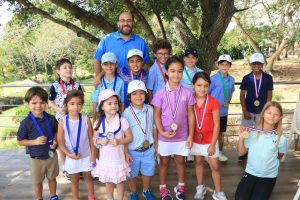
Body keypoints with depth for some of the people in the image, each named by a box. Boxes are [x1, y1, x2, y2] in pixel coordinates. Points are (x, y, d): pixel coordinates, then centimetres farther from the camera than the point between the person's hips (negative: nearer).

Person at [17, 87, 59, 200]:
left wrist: (55, 141, -12)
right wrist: (35, 142, -24)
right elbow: (20, 141, -10)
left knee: (52, 178, 22)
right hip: (36, 159, -2)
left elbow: (56, 132, 7)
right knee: (37, 182, 18)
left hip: (52, 155, 2)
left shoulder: (51, 119, -10)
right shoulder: (26, 123, -18)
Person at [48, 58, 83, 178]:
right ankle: (65, 167, 27)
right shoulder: (55, 86, -9)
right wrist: (59, 109, -17)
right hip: (61, 117, -1)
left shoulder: (76, 84, -4)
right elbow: (50, 102, -2)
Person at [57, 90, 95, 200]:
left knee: (88, 177, 21)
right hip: (72, 157, 0)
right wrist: (69, 154, -17)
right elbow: (60, 142, -7)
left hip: (86, 156, 0)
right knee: (74, 180, 20)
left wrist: (92, 155, -5)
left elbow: (91, 138, -6)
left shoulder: (86, 119, -14)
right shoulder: (63, 122, -14)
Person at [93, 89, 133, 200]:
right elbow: (94, 139, 3)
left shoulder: (122, 121, -13)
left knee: (120, 181, 14)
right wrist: (100, 141, -19)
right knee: (108, 181, 21)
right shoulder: (98, 122, -8)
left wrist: (119, 141, -24)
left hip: (118, 158, -2)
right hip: (105, 159, 2)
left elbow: (129, 137, -7)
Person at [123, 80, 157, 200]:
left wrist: (156, 144, 9)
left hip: (149, 150, 3)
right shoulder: (126, 113, -18)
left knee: (148, 171, 23)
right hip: (133, 151, -3)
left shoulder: (150, 109, -7)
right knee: (132, 174, 18)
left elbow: (154, 127, 4)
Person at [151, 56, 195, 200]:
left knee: (180, 161, 18)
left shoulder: (187, 93, -6)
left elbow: (191, 114, -1)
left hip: (182, 136, 2)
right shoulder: (161, 93, -11)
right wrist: (162, 132, -16)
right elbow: (156, 115, -6)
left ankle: (180, 186, 39)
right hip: (164, 136, -1)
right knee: (164, 162, 16)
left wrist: (190, 135, -1)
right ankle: (163, 188, 35)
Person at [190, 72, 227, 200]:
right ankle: (200, 187, 37)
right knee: (198, 162, 19)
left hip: (210, 140, -2)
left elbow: (216, 125, -12)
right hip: (195, 139, 3)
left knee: (215, 166, 7)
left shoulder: (213, 102, -16)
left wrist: (212, 144, -11)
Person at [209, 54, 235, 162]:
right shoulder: (213, 78, -14)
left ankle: (220, 152, 33)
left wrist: (227, 102, 4)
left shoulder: (231, 79, 2)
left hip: (223, 111, 5)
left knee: (221, 132, 17)